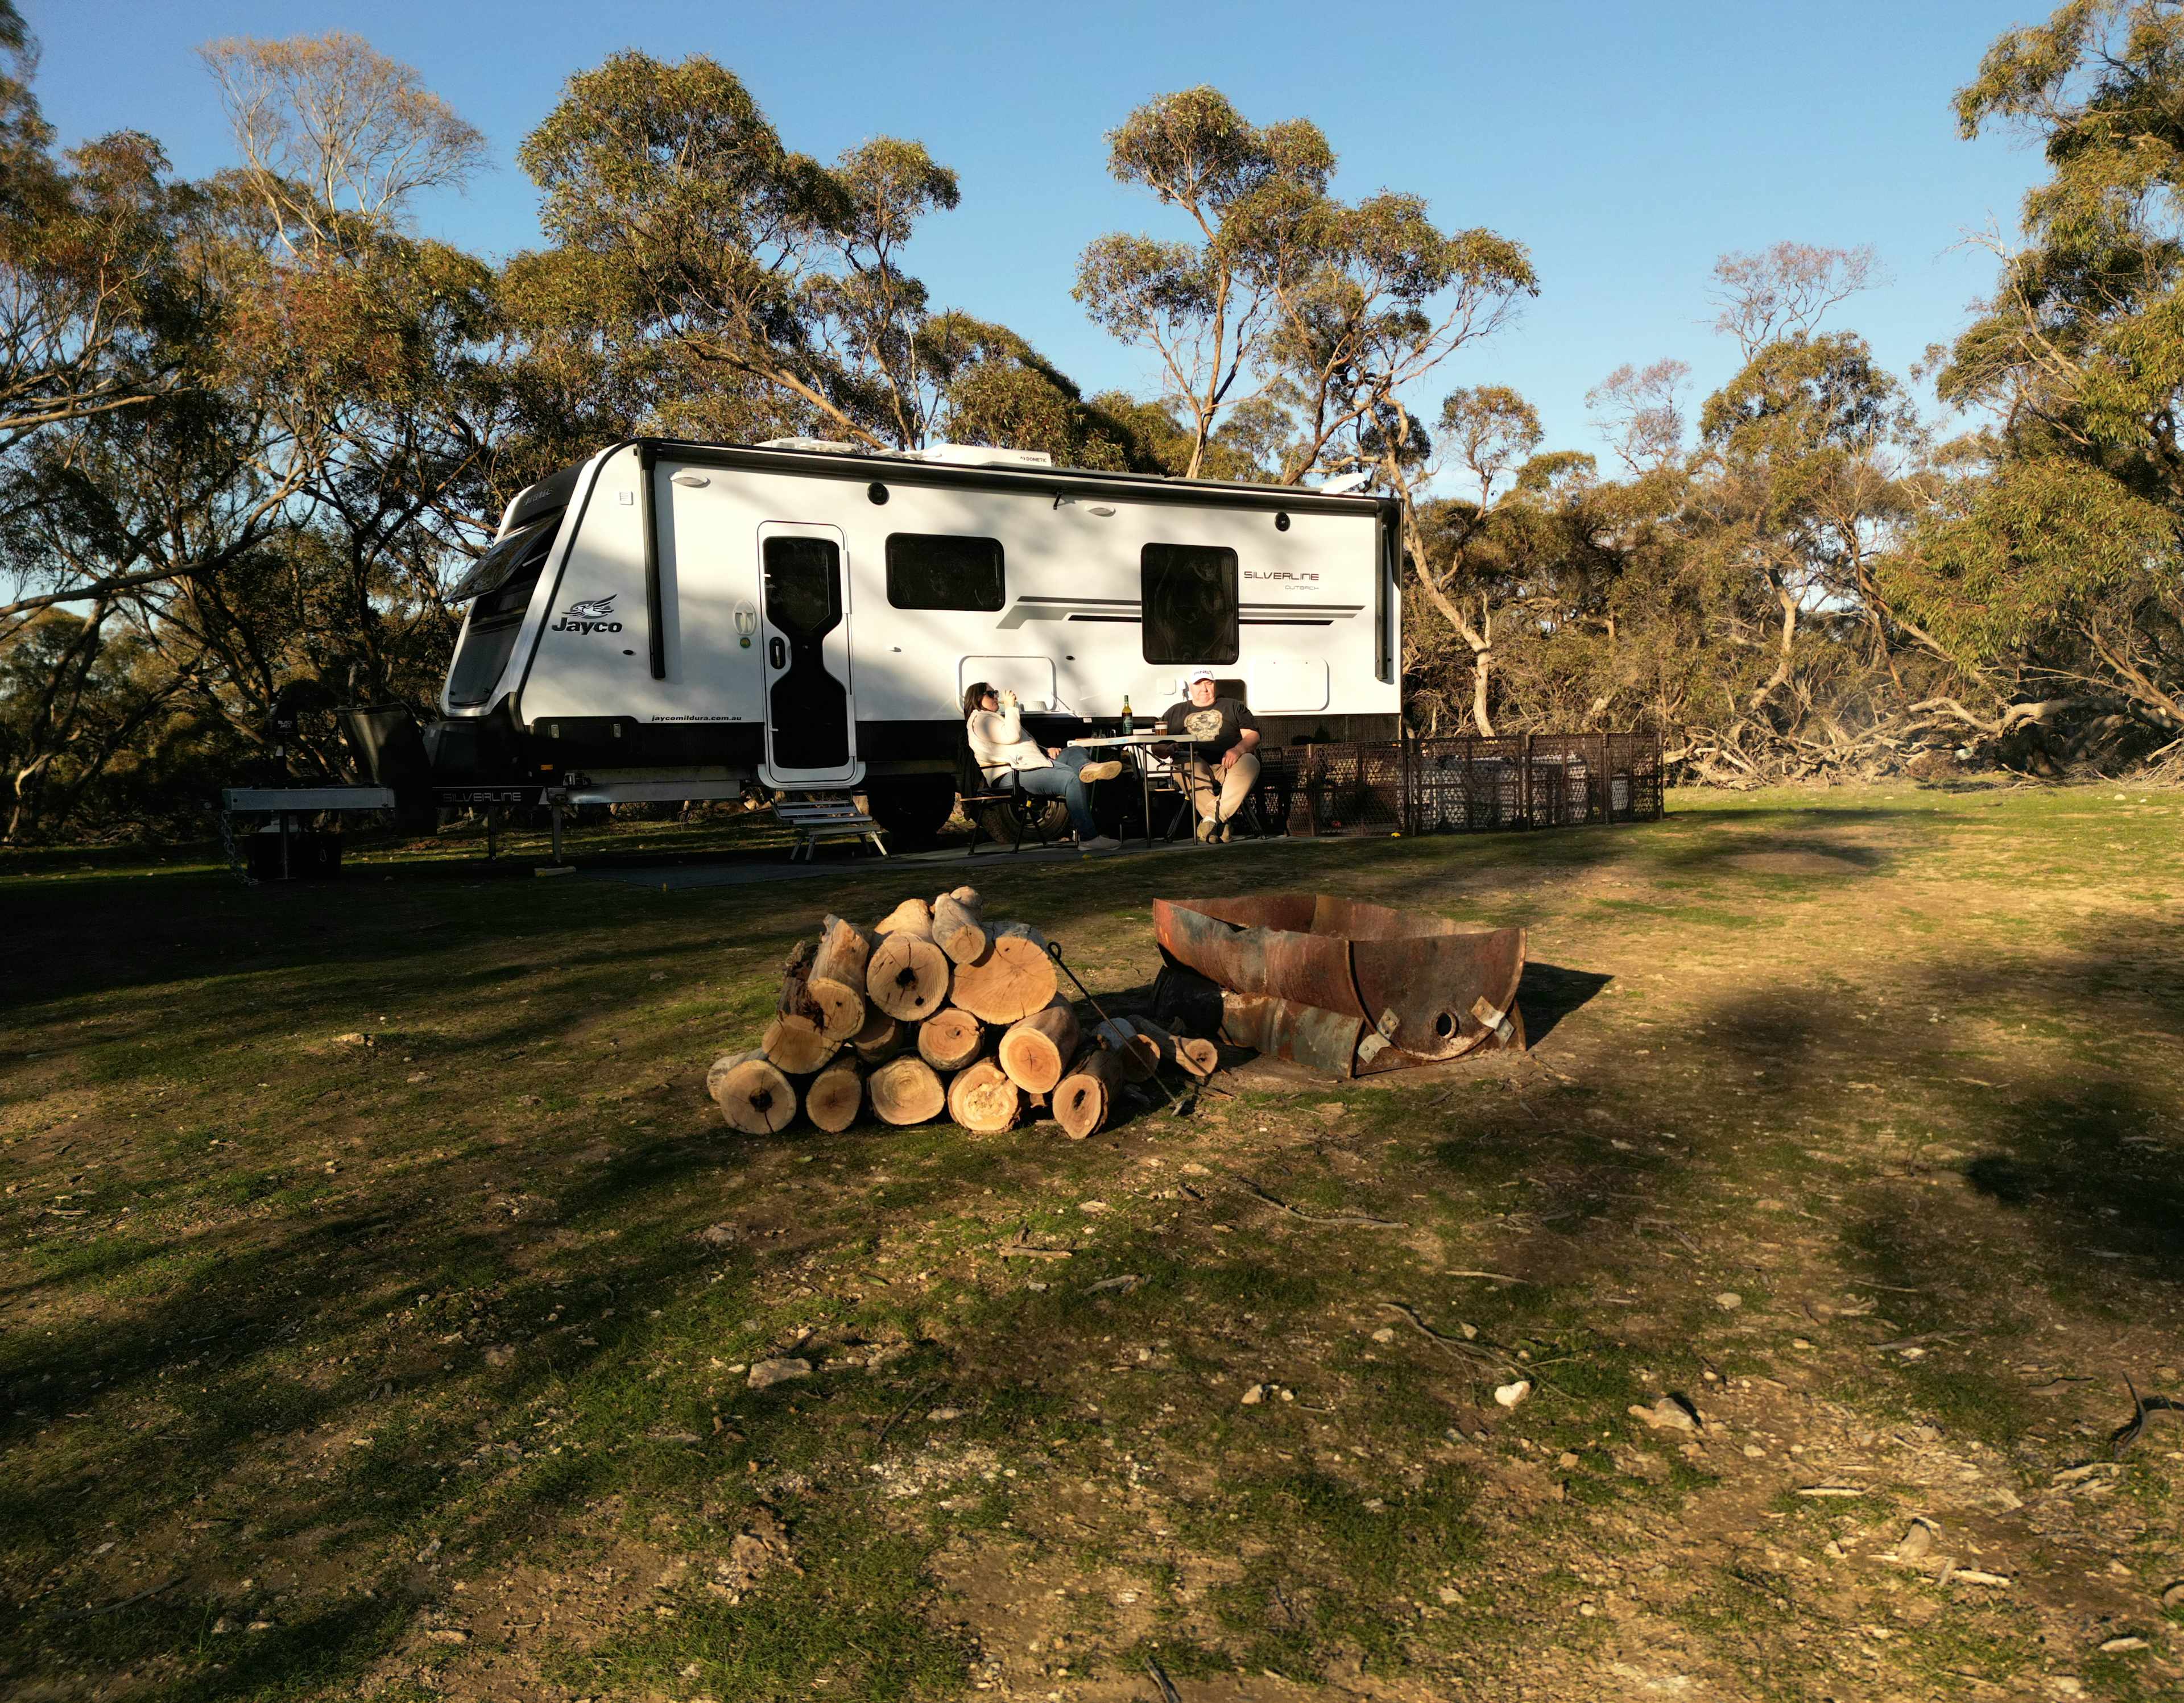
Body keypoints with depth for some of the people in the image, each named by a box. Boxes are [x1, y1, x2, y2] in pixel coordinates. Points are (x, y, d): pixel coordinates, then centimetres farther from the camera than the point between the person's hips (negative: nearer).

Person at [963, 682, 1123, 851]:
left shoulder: (994, 718, 33)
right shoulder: (979, 720, -1)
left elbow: (1025, 745, 34)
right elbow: (1012, 736, -16)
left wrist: (1046, 750, 16)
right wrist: (1010, 708, -4)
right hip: (1012, 776, -11)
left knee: (1075, 751, 0)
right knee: (1071, 779, -25)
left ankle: (1085, 768, -40)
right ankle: (1088, 838, -33)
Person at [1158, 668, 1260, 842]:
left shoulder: (1234, 706, 24)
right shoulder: (1176, 712, 27)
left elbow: (1253, 736, 12)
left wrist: (1238, 750, -11)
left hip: (1228, 764, 0)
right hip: (1197, 763, 0)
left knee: (1249, 763, -34)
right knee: (1185, 764, -36)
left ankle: (1211, 818, -41)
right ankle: (1221, 822, -40)